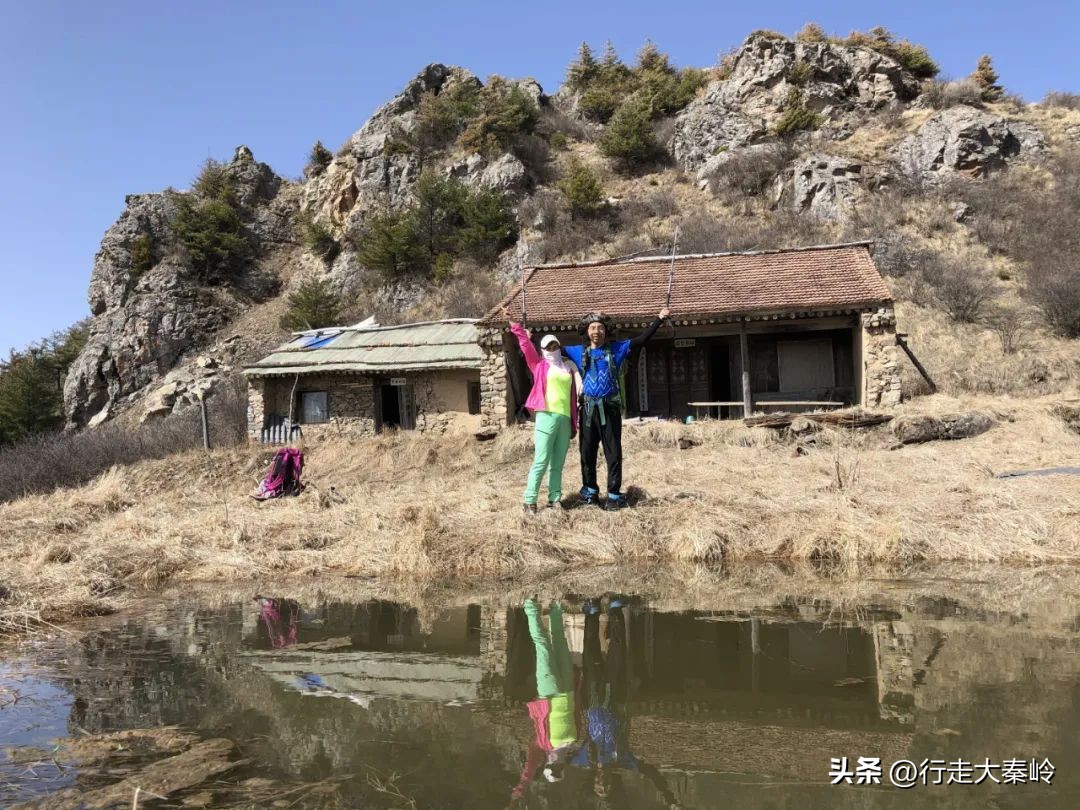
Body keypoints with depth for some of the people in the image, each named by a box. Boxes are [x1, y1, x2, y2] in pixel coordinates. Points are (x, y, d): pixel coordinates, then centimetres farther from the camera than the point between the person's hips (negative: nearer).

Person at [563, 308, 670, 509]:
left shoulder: (616, 348, 4)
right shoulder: (580, 352, 10)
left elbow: (642, 338, 2)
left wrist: (660, 318, -4)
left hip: (610, 407, -2)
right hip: (589, 409, 3)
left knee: (613, 453, 1)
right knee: (587, 452, 8)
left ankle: (614, 494, 4)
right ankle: (590, 490, 21)